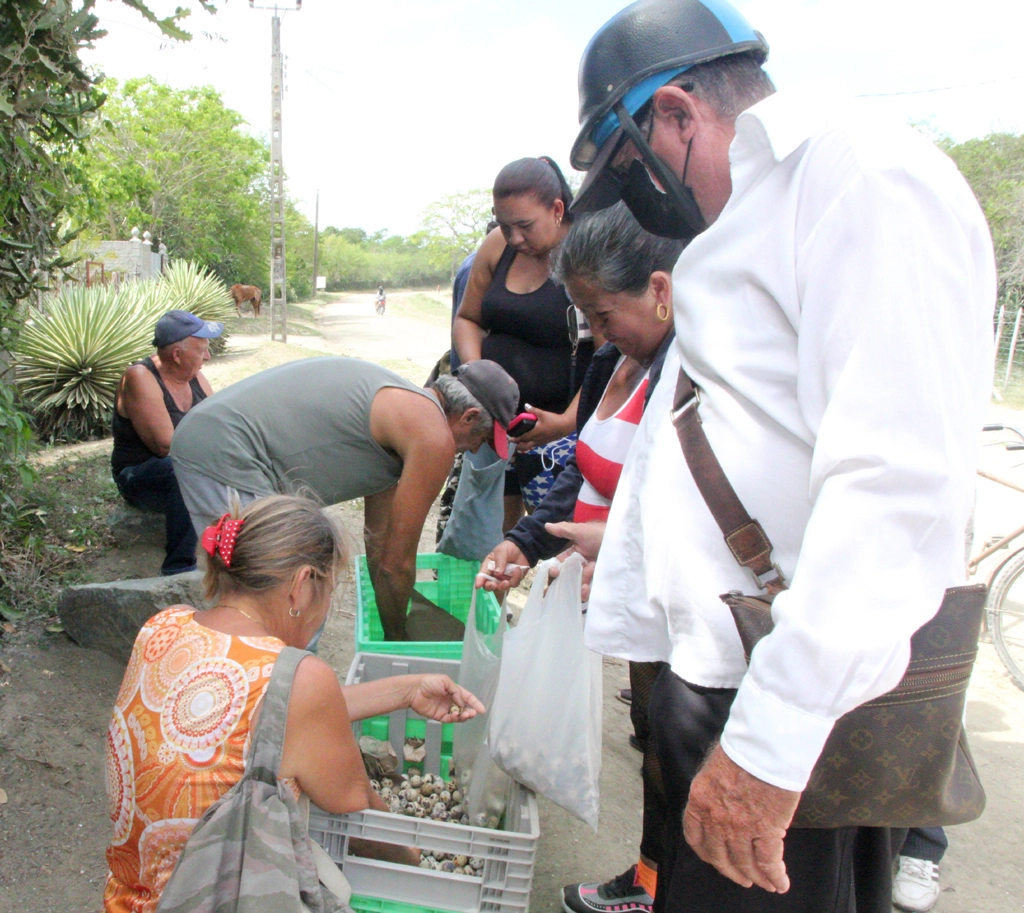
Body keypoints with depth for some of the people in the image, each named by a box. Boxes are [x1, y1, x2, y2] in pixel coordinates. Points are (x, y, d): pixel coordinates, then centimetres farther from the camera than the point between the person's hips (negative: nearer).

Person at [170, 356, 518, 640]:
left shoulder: (399, 409, 20)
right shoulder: (434, 437, -8)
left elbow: (378, 544, 25)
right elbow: (395, 562, -2)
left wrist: (391, 628, 31)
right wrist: (396, 638, 15)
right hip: (225, 458, -11)